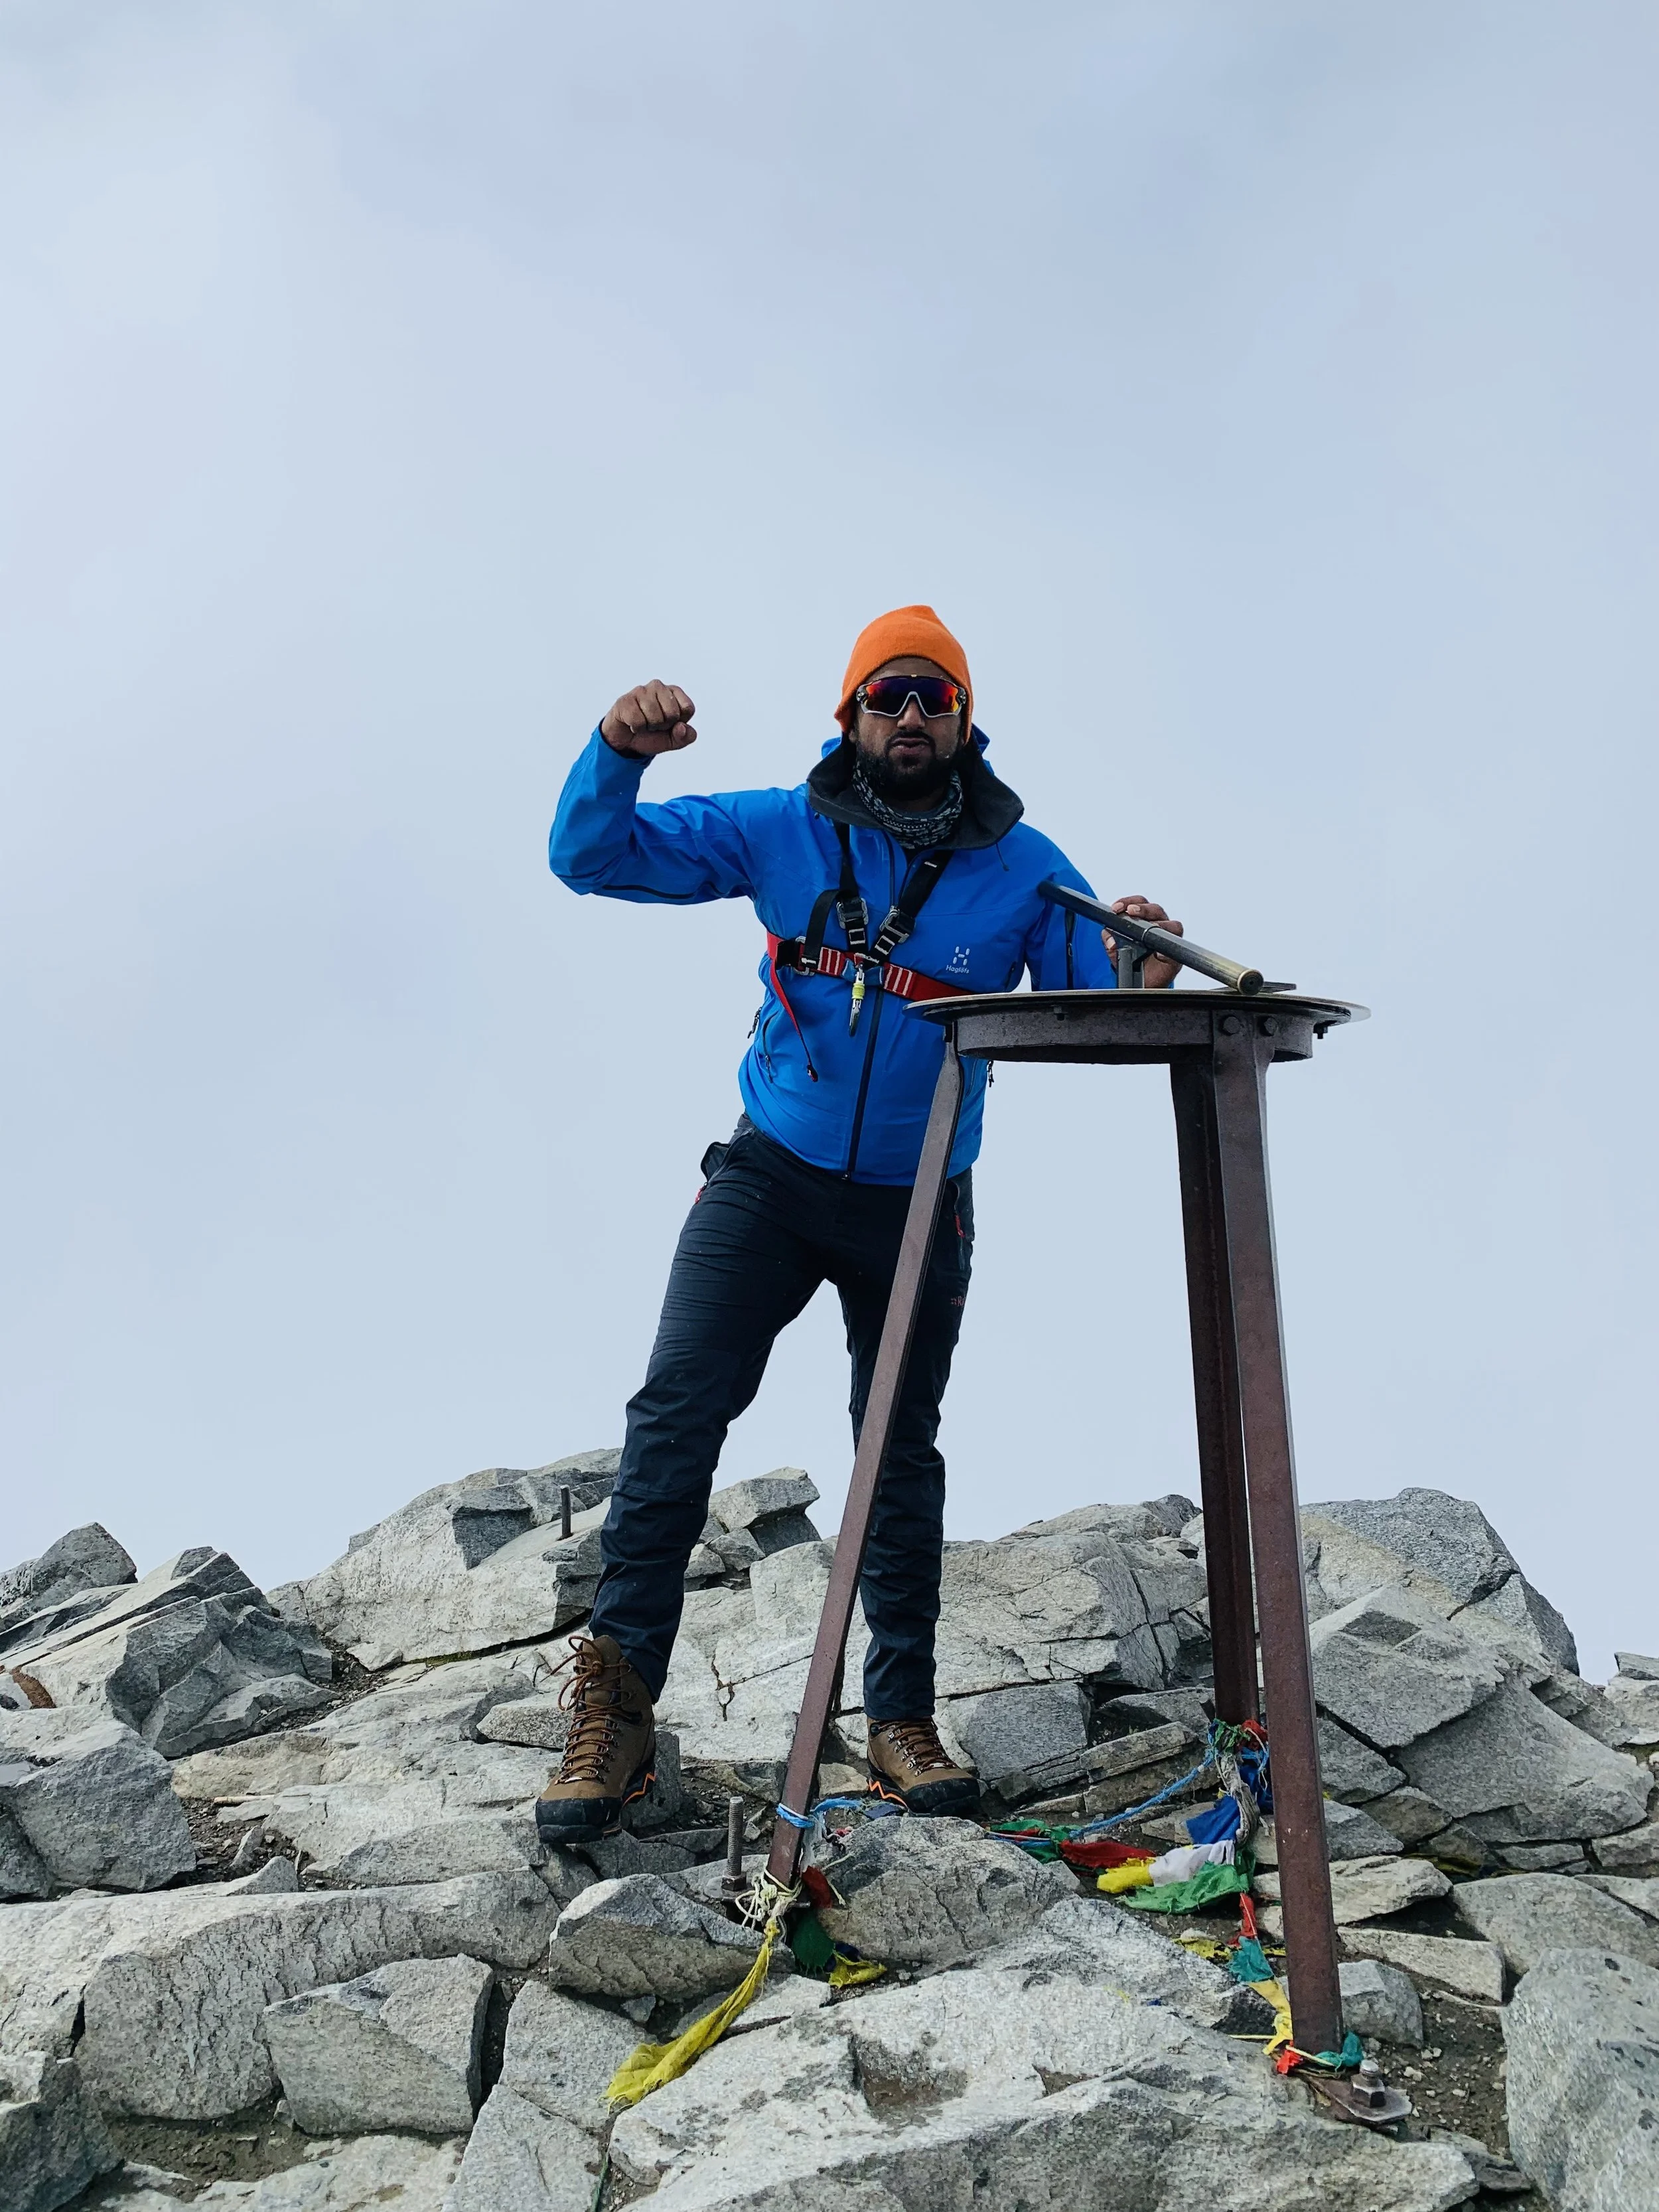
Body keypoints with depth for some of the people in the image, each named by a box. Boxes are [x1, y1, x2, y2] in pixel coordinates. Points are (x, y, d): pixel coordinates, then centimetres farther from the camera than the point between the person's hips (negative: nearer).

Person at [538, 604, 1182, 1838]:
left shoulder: (1023, 867, -1)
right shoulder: (786, 832, -1)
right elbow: (592, 857, -1)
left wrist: (1143, 977, -28)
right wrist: (619, 751, -21)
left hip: (916, 1205, 1)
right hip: (772, 1174, 0)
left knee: (902, 1455, 8)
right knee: (676, 1415, -14)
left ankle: (902, 1723, 17)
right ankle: (616, 1711, -10)